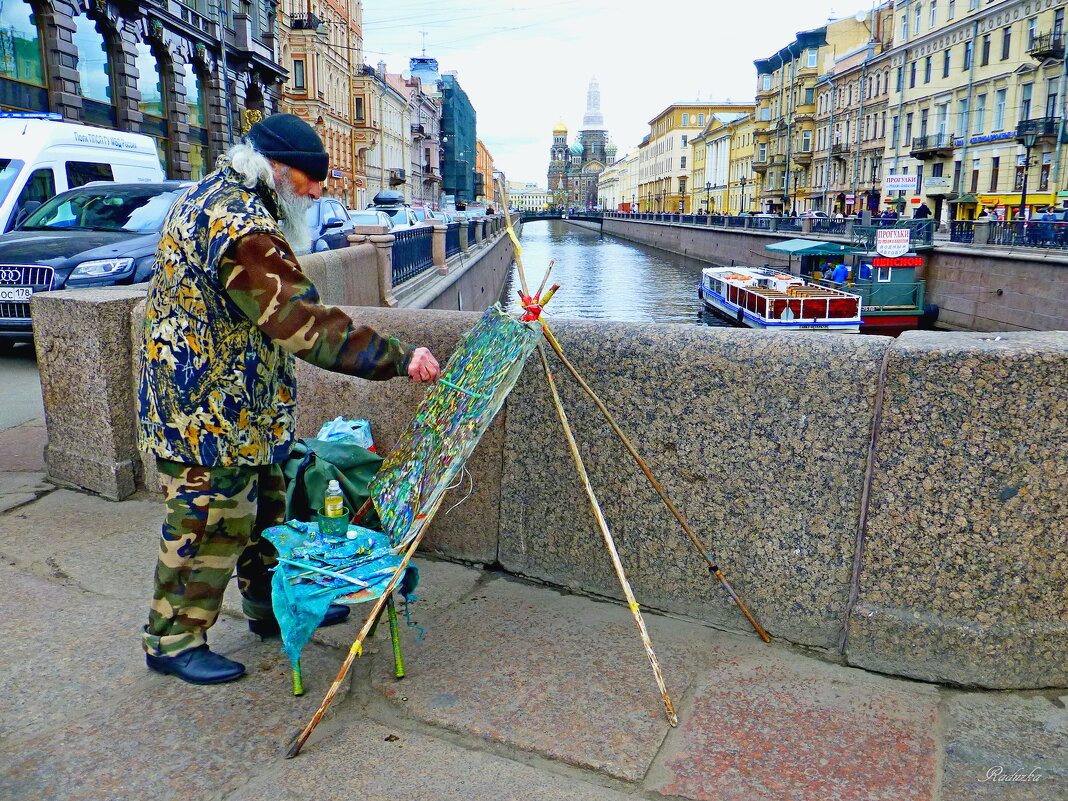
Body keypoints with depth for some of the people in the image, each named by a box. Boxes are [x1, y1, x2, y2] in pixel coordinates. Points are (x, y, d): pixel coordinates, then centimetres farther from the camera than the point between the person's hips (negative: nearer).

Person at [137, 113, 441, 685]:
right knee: (207, 523, 2)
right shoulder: (242, 226, -26)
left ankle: (273, 606, 36)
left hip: (237, 404, 11)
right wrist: (397, 358, -32)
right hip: (209, 413, -11)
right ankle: (172, 640, 19)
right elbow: (303, 322, -33)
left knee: (264, 506, 20)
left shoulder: (211, 197, 11)